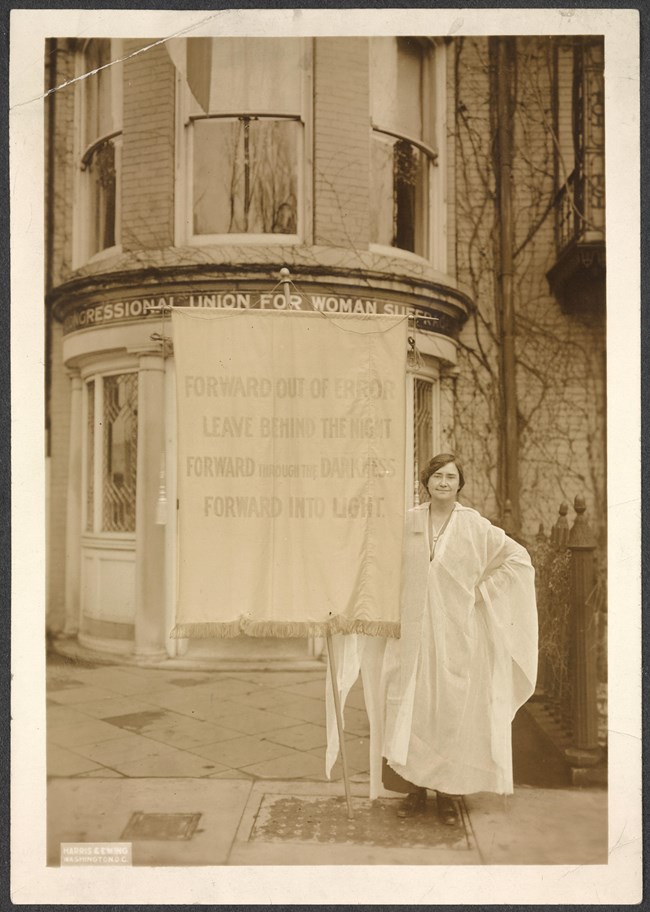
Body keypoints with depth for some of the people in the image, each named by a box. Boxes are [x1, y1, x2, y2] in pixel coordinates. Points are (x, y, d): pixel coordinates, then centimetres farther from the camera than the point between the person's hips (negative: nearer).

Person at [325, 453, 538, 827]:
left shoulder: (475, 526, -3)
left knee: (452, 712, 4)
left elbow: (518, 558, 0)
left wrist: (481, 591, -3)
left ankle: (449, 792, 19)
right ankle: (414, 787, 20)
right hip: (412, 632, 2)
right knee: (409, 709, 4)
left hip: (457, 633, -2)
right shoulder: (406, 522, 3)